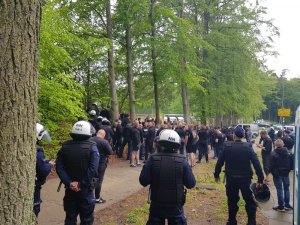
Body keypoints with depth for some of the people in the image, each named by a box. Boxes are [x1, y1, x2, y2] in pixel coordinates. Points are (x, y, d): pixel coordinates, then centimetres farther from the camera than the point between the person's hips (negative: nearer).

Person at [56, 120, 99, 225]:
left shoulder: (65, 146, -1)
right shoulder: (92, 147, -12)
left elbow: (59, 167, -8)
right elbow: (93, 168, -22)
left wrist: (69, 183, -10)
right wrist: (82, 184, -16)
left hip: (70, 188, 3)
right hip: (86, 189, -3)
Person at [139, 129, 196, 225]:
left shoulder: (153, 159, -14)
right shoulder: (182, 161, -13)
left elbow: (143, 181, -12)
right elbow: (191, 184, -7)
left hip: (157, 205, 0)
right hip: (176, 206, 0)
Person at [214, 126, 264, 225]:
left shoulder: (227, 146, -9)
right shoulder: (248, 147, -9)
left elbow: (219, 162, -4)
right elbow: (256, 164, -11)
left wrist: (216, 174, 9)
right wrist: (260, 179, -4)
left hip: (231, 179, 1)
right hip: (245, 179, 0)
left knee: (232, 201, 15)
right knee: (250, 201, 14)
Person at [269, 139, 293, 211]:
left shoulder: (273, 154, -18)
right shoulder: (287, 153, -4)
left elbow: (271, 166, -14)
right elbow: (290, 164, 2)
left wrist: (273, 173, 1)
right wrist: (288, 170, 14)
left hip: (277, 174, -4)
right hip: (286, 173, 4)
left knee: (279, 190, 4)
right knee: (286, 189, 16)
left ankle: (281, 206, 10)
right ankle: (287, 205, 23)